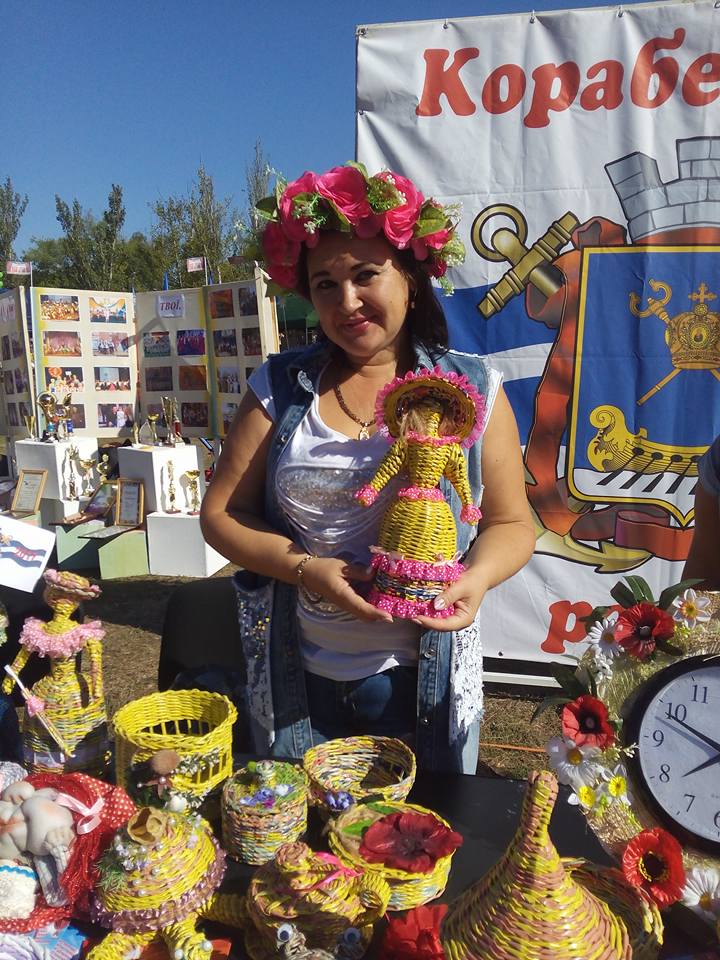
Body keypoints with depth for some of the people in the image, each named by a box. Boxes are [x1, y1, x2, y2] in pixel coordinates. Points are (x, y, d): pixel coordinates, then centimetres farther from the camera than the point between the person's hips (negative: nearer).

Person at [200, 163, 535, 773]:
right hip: (297, 683, 1)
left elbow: (512, 524, 1)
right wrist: (306, 568, -16)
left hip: (425, 681, 0)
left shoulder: (473, 389, -4)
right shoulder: (281, 389, -2)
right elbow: (220, 513, 0)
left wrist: (477, 577, -20)